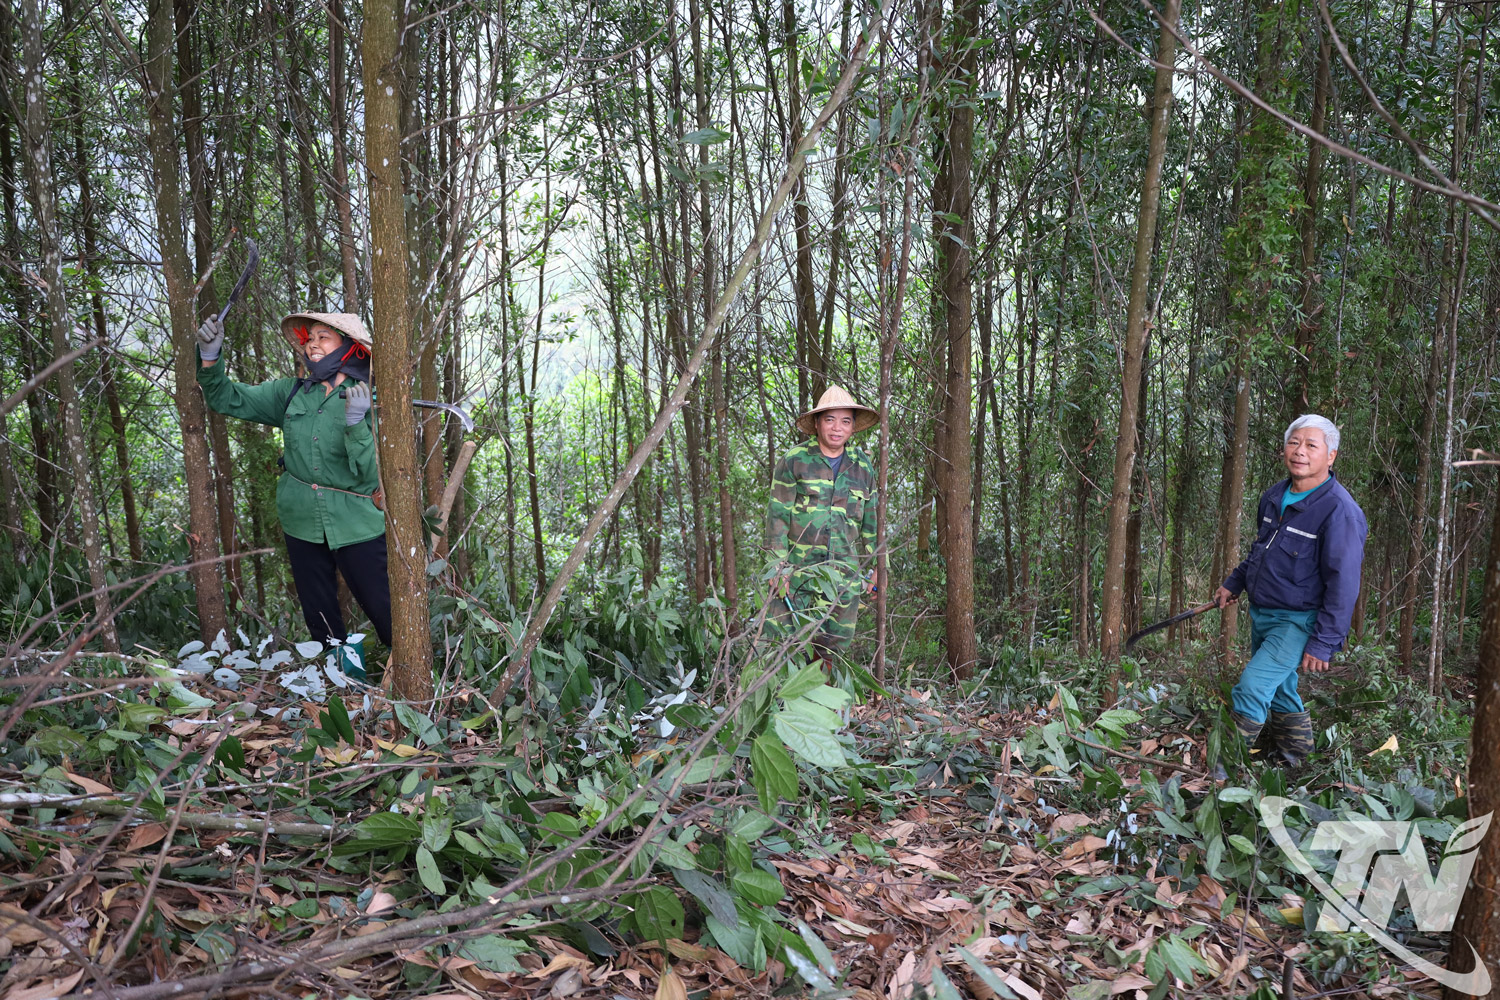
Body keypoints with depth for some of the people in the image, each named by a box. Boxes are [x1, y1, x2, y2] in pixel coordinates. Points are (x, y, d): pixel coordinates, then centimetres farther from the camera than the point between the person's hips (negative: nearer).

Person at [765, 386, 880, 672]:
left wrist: (873, 566, 16)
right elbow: (778, 515, -2)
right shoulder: (793, 461, -1)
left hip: (844, 576, 3)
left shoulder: (863, 467, 11)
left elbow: (871, 519, 18)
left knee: (834, 648, 8)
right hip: (797, 571, -3)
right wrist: (778, 565, -9)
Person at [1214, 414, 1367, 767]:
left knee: (1253, 685, -17)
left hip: (1298, 621, -8)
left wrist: (1323, 643, -21)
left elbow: (1343, 585, -20)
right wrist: (1234, 583, 23)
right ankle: (1294, 759, 35)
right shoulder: (1274, 497, 4)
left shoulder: (1339, 511, -20)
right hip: (1261, 614, 8)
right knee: (1279, 691, 18)